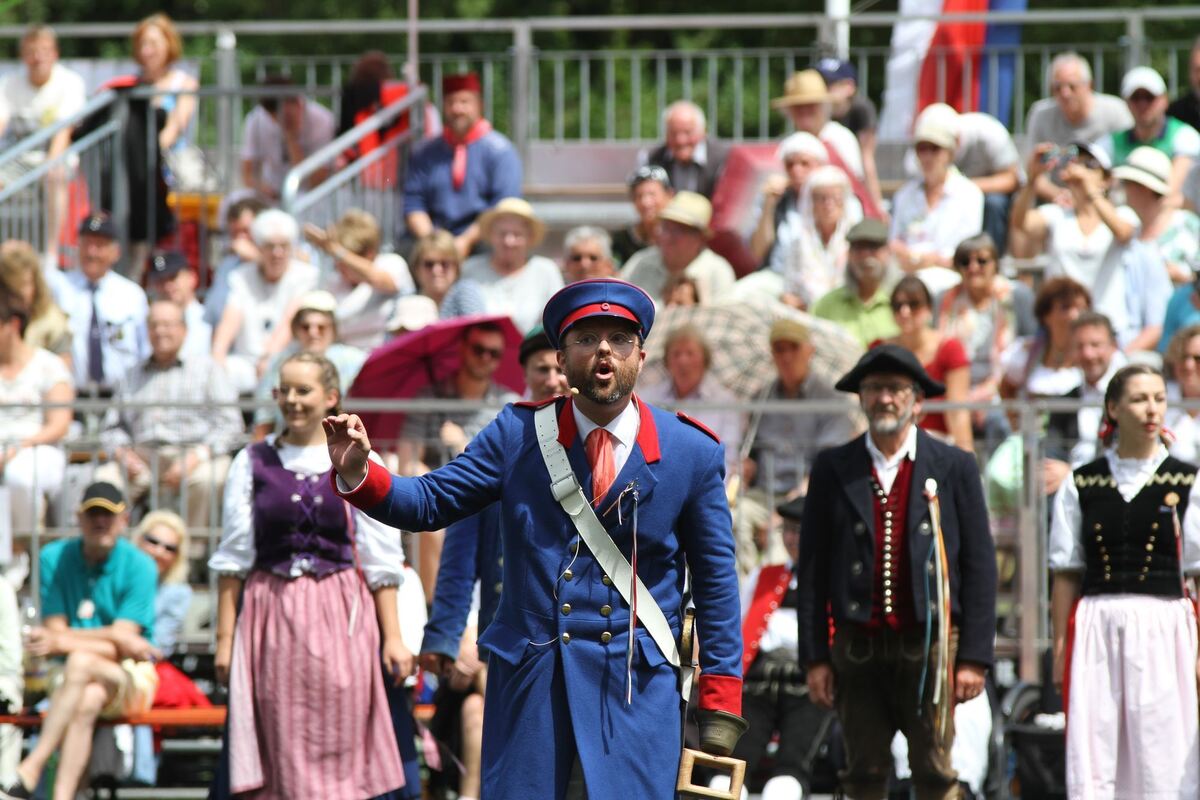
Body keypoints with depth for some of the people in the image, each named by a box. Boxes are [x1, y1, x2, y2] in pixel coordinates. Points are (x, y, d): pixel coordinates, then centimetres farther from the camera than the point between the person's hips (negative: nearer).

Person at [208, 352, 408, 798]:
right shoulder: (254, 464, 6)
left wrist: (392, 636, 1)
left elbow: (381, 561, 5)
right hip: (272, 616, 1)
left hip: (339, 615, -1)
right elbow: (232, 559, 6)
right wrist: (225, 637, 1)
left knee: (338, 751, -2)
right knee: (283, 752, -1)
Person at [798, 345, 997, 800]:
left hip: (929, 645, -1)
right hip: (857, 646, 1)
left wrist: (975, 658, -2)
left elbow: (980, 566, 5)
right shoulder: (833, 469, 9)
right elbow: (812, 568, 9)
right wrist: (815, 656, 2)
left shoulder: (954, 467, 7)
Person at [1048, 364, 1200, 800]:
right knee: (1093, 758, -1)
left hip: (1164, 630, -1)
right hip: (1097, 626, 1)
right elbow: (1066, 574, 9)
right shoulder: (1081, 485, 8)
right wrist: (1060, 649, 3)